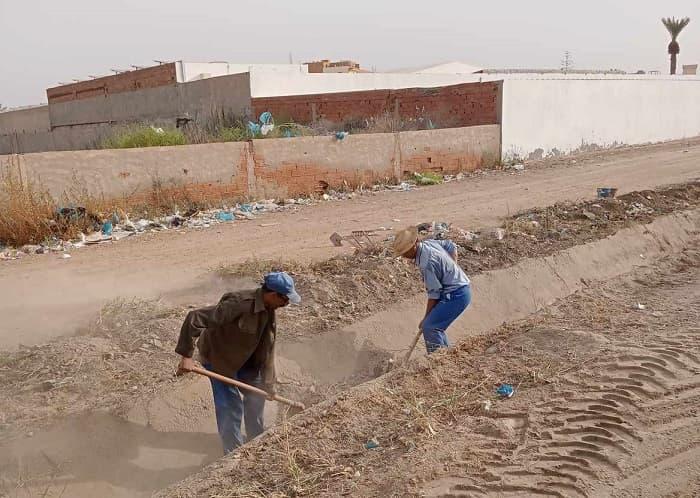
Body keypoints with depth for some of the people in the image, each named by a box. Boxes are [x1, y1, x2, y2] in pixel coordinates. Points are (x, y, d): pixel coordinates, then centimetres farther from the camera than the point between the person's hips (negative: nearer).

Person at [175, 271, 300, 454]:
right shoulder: (240, 304, -37)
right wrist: (187, 356, -38)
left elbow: (268, 347, -1)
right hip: (218, 357, -8)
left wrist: (268, 383, -1)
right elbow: (195, 318, -38)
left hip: (245, 358, 8)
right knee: (231, 406, -5)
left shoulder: (269, 310, -10)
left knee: (256, 396, 18)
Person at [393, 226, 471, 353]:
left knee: (429, 327, -15)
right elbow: (451, 246, 19)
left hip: (456, 296, -10)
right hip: (459, 290, 10)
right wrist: (452, 268, 18)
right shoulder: (428, 243, 2)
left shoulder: (427, 263, -25)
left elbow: (434, 294, -19)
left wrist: (426, 317, -8)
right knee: (435, 326, 14)